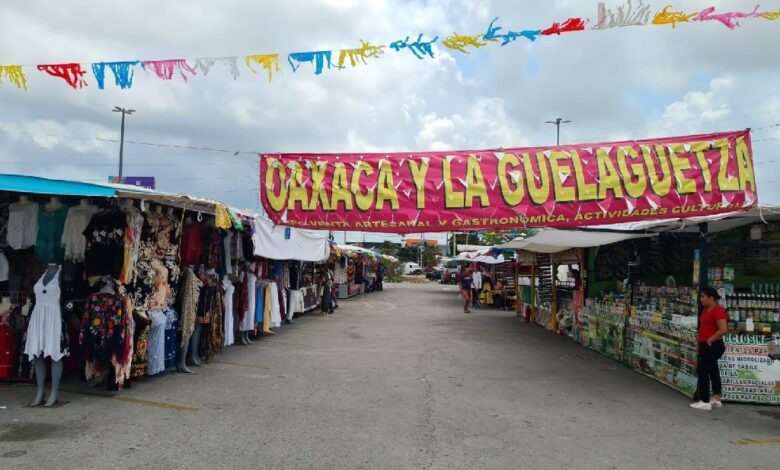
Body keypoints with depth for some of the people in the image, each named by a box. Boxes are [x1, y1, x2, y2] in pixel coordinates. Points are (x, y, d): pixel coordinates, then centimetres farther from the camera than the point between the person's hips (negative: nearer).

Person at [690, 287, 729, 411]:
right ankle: (716, 399, 25)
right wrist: (699, 337, 13)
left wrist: (710, 340, -19)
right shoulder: (706, 310, 11)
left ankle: (705, 402, 0)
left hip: (712, 346, -10)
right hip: (706, 346, 10)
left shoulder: (718, 311, -18)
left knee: (703, 372, -6)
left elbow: (724, 330, -27)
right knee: (713, 371, 15)